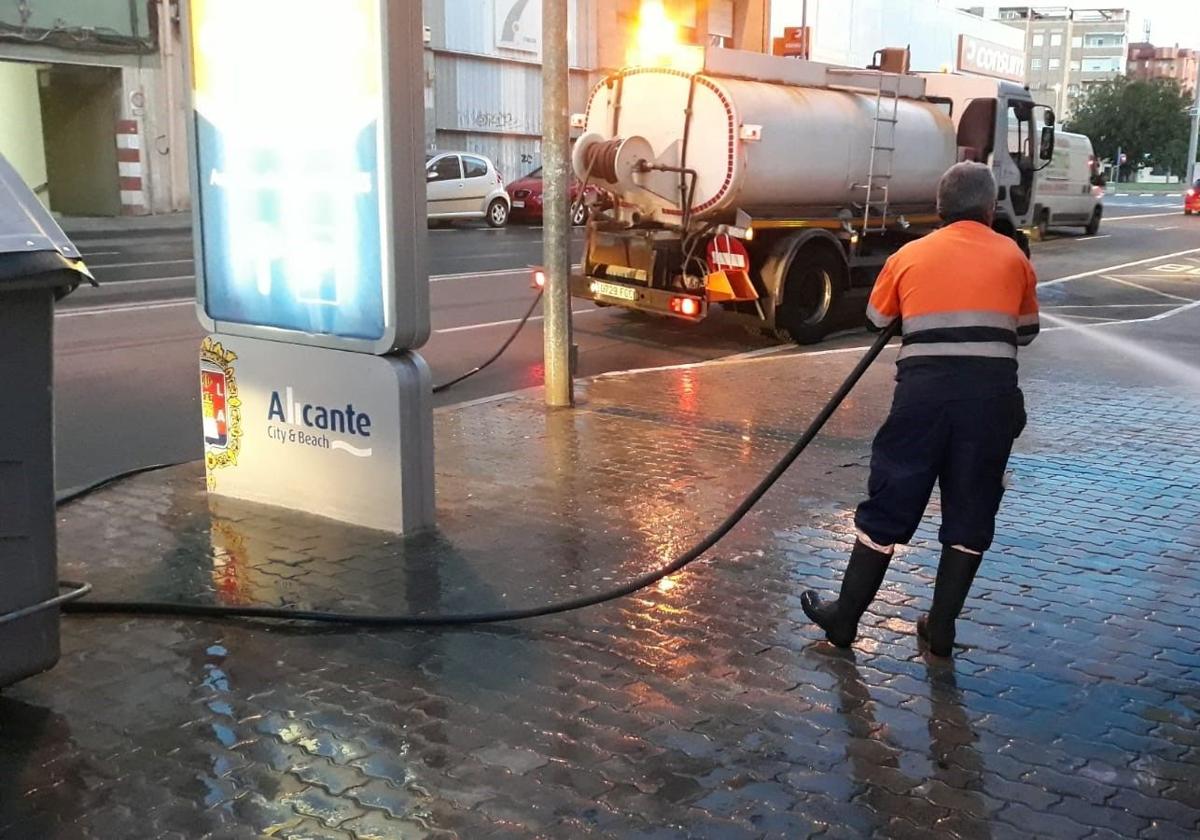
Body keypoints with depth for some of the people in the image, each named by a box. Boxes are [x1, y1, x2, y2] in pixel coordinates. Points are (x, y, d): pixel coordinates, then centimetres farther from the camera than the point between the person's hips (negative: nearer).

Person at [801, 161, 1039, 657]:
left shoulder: (911, 255, 11)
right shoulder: (1012, 257, 12)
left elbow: (876, 319, 24)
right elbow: (1026, 332, 22)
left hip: (925, 387, 0)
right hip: (991, 390, 0)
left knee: (889, 504, 9)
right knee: (970, 513, 12)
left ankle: (846, 616, 18)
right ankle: (941, 626, 19)